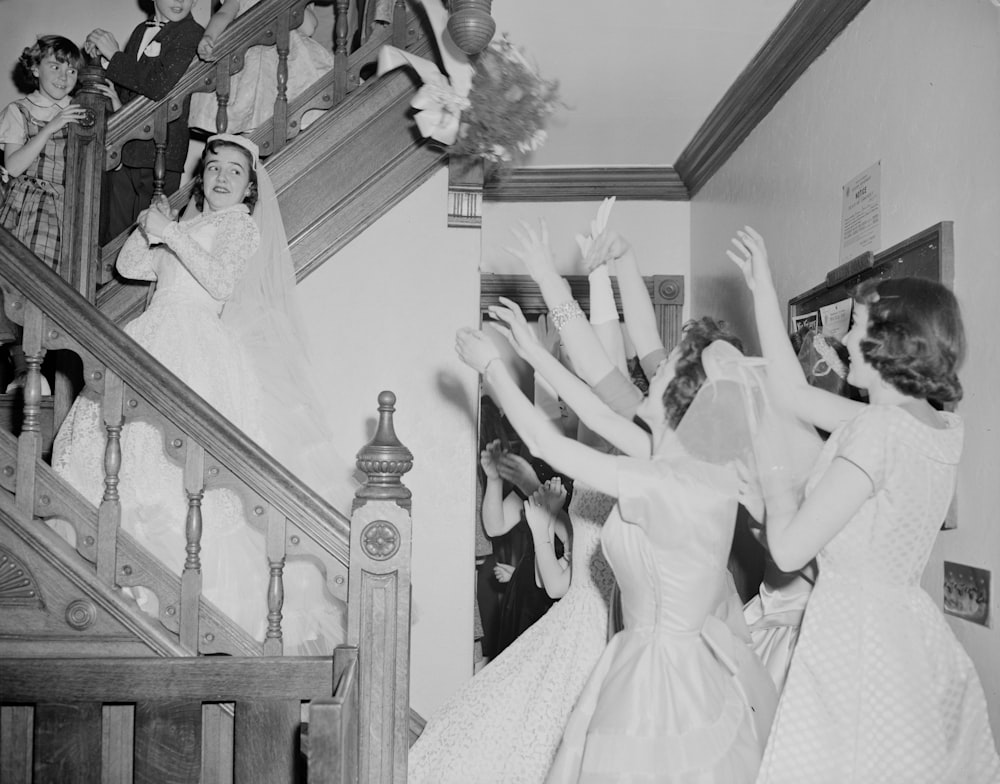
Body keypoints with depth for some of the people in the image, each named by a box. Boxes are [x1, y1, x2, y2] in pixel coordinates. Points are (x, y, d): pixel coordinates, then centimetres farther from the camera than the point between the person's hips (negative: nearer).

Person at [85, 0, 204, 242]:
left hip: (159, 152, -7)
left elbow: (160, 86, -21)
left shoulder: (193, 34, -8)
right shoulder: (141, 31, 17)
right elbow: (123, 88, 21)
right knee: (112, 234, 9)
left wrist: (114, 55, -11)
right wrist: (98, 54, 5)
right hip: (121, 149, 7)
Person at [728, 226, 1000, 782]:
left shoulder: (879, 429, -21)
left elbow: (790, 550, -19)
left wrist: (773, 469, -1)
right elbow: (794, 394, 11)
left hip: (857, 639, -8)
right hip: (913, 633, 8)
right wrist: (763, 288, 15)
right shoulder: (944, 427, 3)